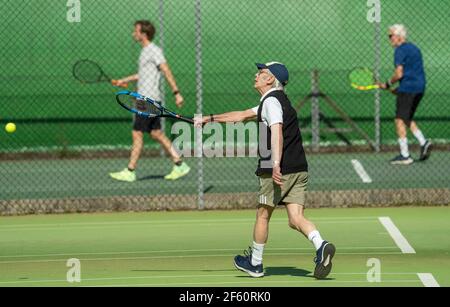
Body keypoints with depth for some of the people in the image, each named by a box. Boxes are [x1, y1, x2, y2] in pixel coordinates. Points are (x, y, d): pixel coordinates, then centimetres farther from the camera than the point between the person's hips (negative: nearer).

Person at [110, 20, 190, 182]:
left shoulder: (154, 50, -12)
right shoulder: (145, 51, 17)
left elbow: (167, 72, -18)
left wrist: (176, 93, -23)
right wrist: (125, 80, 33)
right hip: (145, 99, 10)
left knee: (137, 134, -6)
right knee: (157, 134, 10)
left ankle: (130, 172, -3)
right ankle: (179, 165, 11)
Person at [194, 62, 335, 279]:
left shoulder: (271, 101, -8)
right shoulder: (275, 100, 23)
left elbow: (277, 132, -25)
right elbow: (242, 116, 32)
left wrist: (276, 164, -36)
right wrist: (210, 119, 35)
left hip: (278, 171, -8)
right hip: (299, 169, 8)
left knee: (263, 215, 9)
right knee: (296, 218, -1)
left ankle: (255, 263, 22)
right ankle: (321, 246, -26)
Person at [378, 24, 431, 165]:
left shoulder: (400, 50, -10)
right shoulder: (414, 48, 17)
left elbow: (399, 74, -18)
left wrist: (388, 84, -2)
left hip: (408, 88, -9)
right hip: (420, 88, 9)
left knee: (400, 120, -2)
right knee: (408, 119, 20)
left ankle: (405, 155, -2)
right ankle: (423, 142, 5)